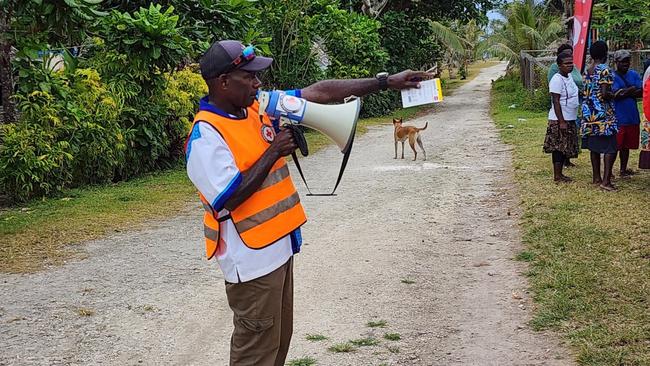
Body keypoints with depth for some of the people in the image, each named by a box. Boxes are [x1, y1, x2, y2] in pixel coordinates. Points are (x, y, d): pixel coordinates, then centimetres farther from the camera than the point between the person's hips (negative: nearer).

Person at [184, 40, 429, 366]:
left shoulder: (259, 107, 5)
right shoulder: (205, 136, -18)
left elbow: (320, 92, 6)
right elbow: (227, 201, -24)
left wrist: (385, 82, 4)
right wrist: (273, 153, -17)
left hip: (278, 247, 8)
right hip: (252, 259, -8)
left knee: (279, 339, 18)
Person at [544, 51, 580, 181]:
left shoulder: (569, 77, 12)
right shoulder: (557, 80, -16)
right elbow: (556, 102, -20)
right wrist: (561, 121, -23)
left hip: (570, 119, 9)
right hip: (559, 121, -9)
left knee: (565, 148, 13)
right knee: (559, 148, -5)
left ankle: (560, 173, 20)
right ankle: (557, 176, 0)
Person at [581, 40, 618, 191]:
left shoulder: (587, 71, 9)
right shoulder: (604, 70, -14)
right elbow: (604, 94, -20)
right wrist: (614, 95, -2)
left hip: (590, 114, 8)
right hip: (603, 114, -8)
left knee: (595, 147, 14)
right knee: (611, 147, -4)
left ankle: (596, 177, 19)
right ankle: (606, 181, -10)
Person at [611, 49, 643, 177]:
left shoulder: (634, 74, 11)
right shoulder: (611, 76, -6)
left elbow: (642, 92, -1)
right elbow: (616, 94, -19)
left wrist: (624, 92, -11)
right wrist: (632, 89, -7)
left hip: (632, 117, 6)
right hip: (617, 118, -6)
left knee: (626, 146, 15)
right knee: (615, 146, -4)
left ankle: (623, 170, 26)